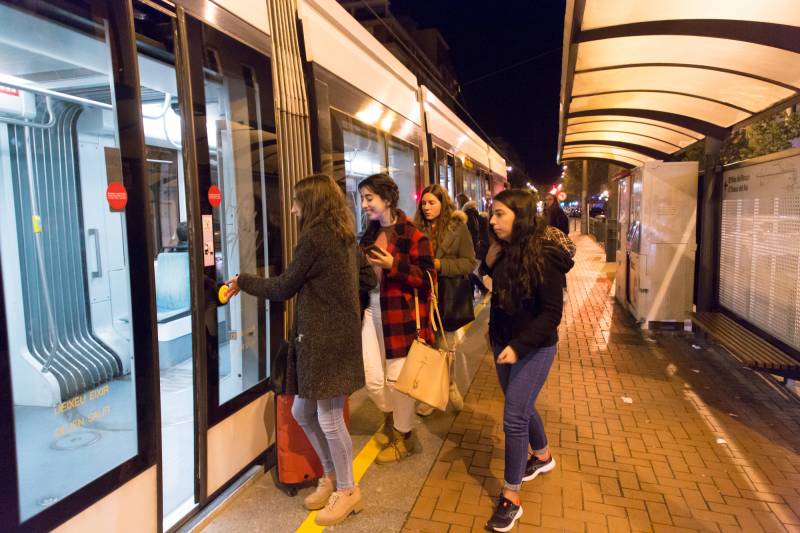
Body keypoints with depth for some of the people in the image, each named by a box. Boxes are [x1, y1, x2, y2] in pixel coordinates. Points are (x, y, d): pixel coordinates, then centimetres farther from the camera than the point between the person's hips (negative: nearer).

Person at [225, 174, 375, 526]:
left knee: (329, 418, 4)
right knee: (302, 412, 18)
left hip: (326, 339, -9)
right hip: (334, 335, 9)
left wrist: (242, 281, 5)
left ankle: (348, 491, 21)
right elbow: (369, 279, 21)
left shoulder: (313, 238, -14)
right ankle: (332, 475, 33)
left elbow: (283, 289, -9)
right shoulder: (344, 237, 13)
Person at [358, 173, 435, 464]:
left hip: (402, 313, -6)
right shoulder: (370, 233, 12)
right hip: (372, 309, 7)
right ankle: (391, 417, 39)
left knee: (397, 377, 4)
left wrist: (393, 265, -23)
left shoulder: (412, 234, -11)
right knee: (371, 377, 9)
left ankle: (404, 435, 26)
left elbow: (427, 277, -14)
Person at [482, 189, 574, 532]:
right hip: (502, 343, 7)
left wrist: (519, 346, -27)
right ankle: (543, 456, 48)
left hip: (533, 349, -7)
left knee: (514, 417, -5)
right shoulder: (504, 251, -1)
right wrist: (490, 265, 0)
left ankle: (511, 498, 11)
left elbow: (551, 313, -22)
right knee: (522, 408, 22)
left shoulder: (545, 257, -21)